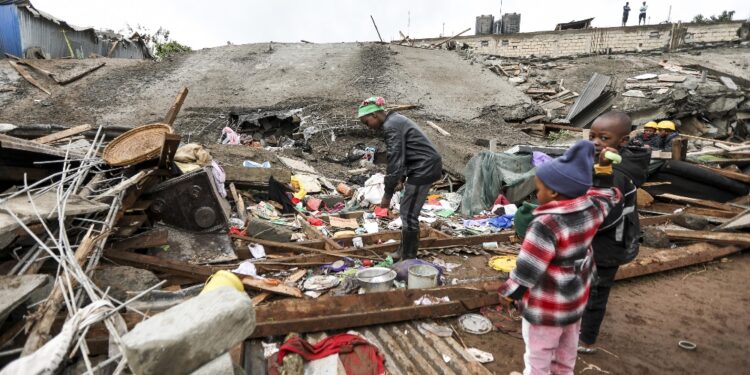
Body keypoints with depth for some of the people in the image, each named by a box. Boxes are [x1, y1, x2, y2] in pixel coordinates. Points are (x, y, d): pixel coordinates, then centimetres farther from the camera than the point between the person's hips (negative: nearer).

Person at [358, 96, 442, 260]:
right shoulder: (395, 121, 13)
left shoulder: (391, 127, -17)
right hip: (428, 166, 10)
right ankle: (404, 251, 28)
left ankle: (408, 259, 7)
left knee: (408, 214, -3)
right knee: (407, 211, 16)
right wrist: (402, 177, 18)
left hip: (424, 168, -10)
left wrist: (387, 194, -16)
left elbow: (395, 161, -20)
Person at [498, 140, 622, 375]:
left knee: (538, 355, 13)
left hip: (546, 307, -8)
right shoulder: (592, 208, -10)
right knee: (567, 348, 29)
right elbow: (609, 195, 15)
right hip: (576, 299, 8)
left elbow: (528, 268, -27)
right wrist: (604, 169, 16)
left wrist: (508, 293, -13)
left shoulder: (546, 225, -32)